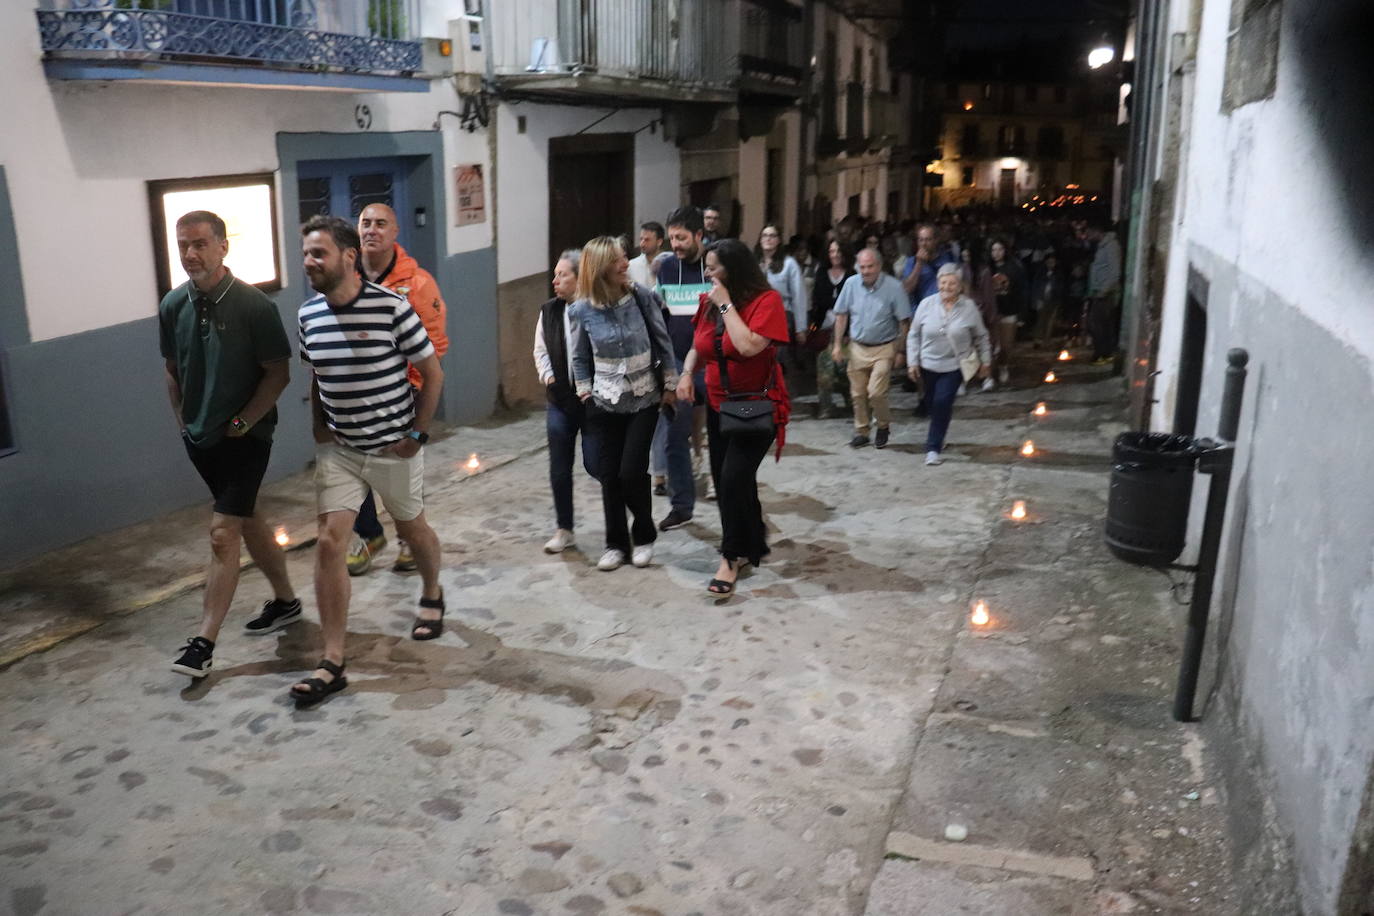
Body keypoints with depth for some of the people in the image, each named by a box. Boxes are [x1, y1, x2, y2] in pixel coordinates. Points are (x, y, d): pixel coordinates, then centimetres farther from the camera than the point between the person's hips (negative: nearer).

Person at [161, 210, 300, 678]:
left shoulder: (254, 305, -16)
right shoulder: (173, 306, 0)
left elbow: (279, 373, -11)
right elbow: (173, 370, 13)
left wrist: (242, 422, -12)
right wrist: (184, 423, 9)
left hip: (246, 436, -6)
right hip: (200, 438, 6)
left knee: (223, 531, -9)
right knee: (248, 519, 17)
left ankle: (204, 642, -3)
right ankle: (285, 600, 35)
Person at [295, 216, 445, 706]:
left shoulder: (391, 307, -17)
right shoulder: (309, 314, -2)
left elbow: (432, 373, -9)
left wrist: (418, 434, -10)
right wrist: (318, 423, 3)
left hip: (393, 446, -3)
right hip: (338, 447, 4)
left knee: (411, 527, 17)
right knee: (330, 543, -6)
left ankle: (432, 597, 49)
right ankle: (332, 663, -1)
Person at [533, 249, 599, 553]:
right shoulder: (549, 311, 4)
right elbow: (540, 350, 13)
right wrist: (547, 377, -2)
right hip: (559, 401, 5)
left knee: (594, 463, -1)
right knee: (559, 468, 7)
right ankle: (563, 530, 20)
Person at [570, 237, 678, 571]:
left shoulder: (641, 297, -9)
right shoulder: (582, 310, -8)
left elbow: (663, 342, -1)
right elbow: (580, 358, 5)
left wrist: (670, 385, 2)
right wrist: (585, 394, 1)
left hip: (645, 400, -1)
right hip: (606, 403, 1)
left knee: (632, 471, -7)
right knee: (609, 475, 4)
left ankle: (644, 536, 16)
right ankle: (616, 543, 21)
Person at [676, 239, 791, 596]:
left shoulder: (766, 300, -16)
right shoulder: (710, 302, 2)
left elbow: (749, 346, -31)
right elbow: (698, 346, 15)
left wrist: (726, 304, -23)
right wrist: (687, 372, -4)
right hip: (718, 405, 7)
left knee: (734, 479, -15)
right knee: (726, 481, 11)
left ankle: (731, 557, 0)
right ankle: (753, 545, 31)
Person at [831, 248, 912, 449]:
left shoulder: (894, 287, -12)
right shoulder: (851, 284, -3)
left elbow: (904, 321, -6)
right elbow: (841, 315, 6)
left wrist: (901, 351, -6)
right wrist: (838, 344, 3)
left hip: (883, 349, -3)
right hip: (857, 348, 3)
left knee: (876, 392, -12)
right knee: (858, 394, 8)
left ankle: (884, 426, 14)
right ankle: (861, 431, 25)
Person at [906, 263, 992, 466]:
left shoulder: (969, 307, -7)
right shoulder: (926, 304, -6)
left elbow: (981, 336, 6)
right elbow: (913, 335, 3)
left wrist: (985, 361, 10)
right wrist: (912, 362, 0)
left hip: (954, 367, -2)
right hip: (928, 365, 2)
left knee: (943, 402, -15)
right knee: (932, 403, 12)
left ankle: (933, 448, -6)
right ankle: (937, 440, 35)